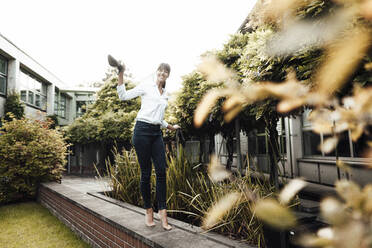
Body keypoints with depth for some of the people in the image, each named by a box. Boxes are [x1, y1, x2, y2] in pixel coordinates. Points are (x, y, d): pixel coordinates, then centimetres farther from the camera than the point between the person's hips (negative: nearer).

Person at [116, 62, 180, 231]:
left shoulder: (165, 95, 20)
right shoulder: (146, 87, 5)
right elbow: (124, 96, -1)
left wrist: (171, 127, 31)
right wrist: (121, 74, -8)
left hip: (157, 133, 5)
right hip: (142, 130, -5)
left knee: (161, 172, -3)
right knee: (146, 173, -1)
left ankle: (162, 212, 3)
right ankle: (148, 210, 14)